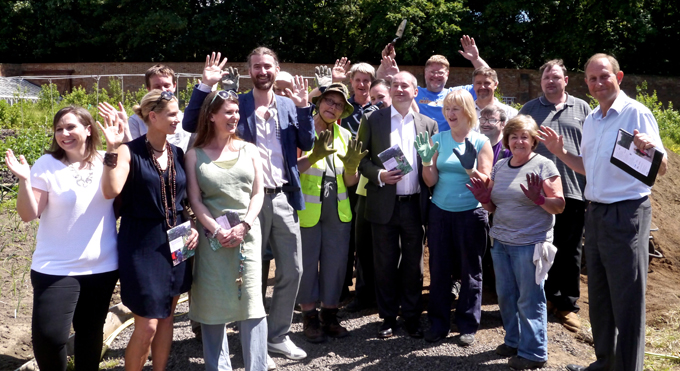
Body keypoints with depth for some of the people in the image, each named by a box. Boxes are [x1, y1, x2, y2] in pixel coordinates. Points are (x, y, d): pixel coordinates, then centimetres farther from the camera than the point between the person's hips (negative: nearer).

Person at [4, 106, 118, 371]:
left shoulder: (105, 163, -2)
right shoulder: (47, 164, -7)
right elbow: (28, 215, -6)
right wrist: (24, 180, -24)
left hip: (102, 266, 2)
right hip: (56, 269, -2)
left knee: (91, 330, 15)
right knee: (47, 335, -8)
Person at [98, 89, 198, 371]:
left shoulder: (177, 154, 7)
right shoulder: (130, 152, -10)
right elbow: (111, 191, -24)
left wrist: (195, 227, 1)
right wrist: (112, 149, -30)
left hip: (176, 242, 6)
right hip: (142, 245, -6)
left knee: (166, 317, 14)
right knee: (147, 326, -3)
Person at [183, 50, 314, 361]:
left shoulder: (289, 105, 11)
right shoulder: (236, 104, 1)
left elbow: (307, 145, 4)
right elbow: (190, 124, -6)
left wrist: (303, 107, -6)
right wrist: (206, 85, -14)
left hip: (283, 196, 4)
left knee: (292, 270, 8)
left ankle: (277, 335, 25)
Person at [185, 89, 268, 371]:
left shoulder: (249, 150, 9)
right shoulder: (195, 154, 4)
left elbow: (258, 192, 5)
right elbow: (195, 199, 0)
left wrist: (244, 225, -8)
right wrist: (217, 230, -11)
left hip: (247, 234, 1)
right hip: (212, 236, -1)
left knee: (251, 301, 0)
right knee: (212, 304, 5)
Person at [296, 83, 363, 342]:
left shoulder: (345, 136, 10)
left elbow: (350, 182, 9)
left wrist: (351, 166, -11)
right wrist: (313, 156, -27)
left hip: (338, 210, 4)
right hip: (306, 209, -4)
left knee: (336, 262, 8)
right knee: (307, 262, 3)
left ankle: (330, 315, 24)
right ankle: (310, 318, 18)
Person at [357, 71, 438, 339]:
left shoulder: (428, 124, 8)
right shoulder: (372, 120, 2)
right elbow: (360, 157, 1)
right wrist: (379, 175, -14)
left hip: (415, 204, 2)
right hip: (384, 204, -1)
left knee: (413, 264, 10)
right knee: (385, 264, 7)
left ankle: (411, 316, 24)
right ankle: (388, 317, 22)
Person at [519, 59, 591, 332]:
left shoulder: (581, 108, 9)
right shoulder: (529, 109, 8)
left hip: (573, 191, 0)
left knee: (570, 251, 6)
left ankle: (567, 304, 17)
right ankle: (548, 296, 23)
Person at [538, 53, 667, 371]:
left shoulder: (636, 113, -11)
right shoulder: (591, 120, 12)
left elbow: (662, 168, -16)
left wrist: (650, 150, -37)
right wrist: (560, 152, 8)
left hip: (626, 214, -8)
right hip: (595, 213, 8)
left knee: (627, 300, 0)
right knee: (599, 296, 16)